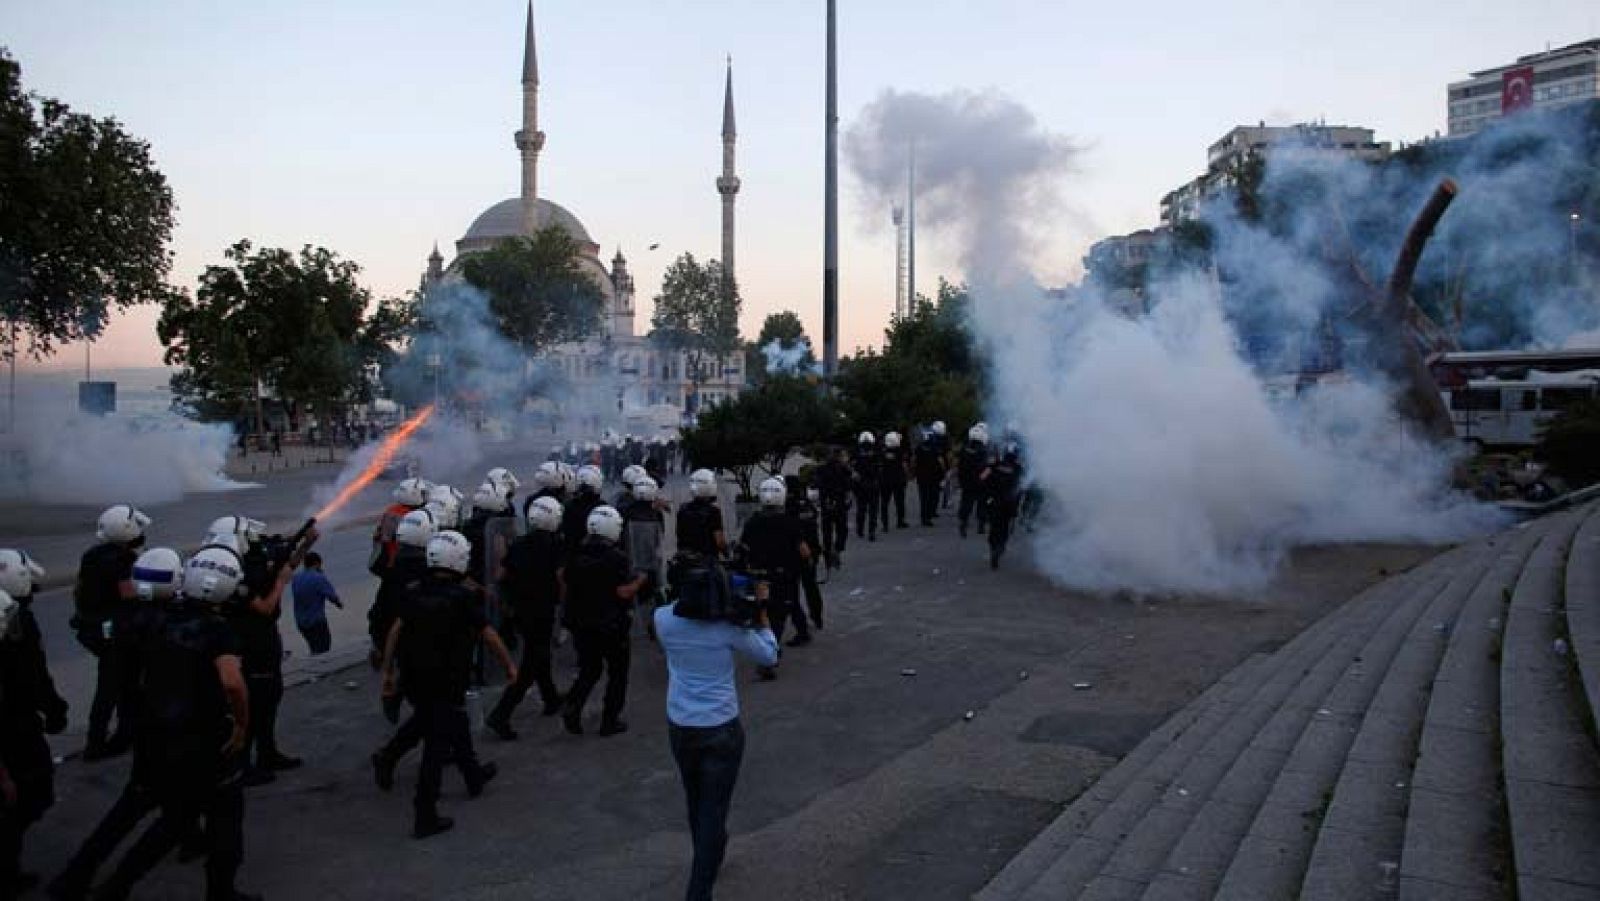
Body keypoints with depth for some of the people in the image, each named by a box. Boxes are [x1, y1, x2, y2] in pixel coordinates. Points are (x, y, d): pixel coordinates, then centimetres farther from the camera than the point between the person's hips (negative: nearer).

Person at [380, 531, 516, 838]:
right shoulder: (464, 597, -14)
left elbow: (395, 631, -1)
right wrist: (510, 665, 5)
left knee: (456, 727, 26)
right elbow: (489, 636, -8)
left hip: (415, 683, 6)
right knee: (437, 747, 0)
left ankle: (474, 776, 46)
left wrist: (388, 672, 7)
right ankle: (425, 818, 3)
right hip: (447, 684, -6)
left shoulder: (414, 592, 0)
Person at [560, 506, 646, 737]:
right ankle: (609, 720, 14)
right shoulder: (616, 558, -17)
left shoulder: (577, 556, 1)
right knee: (617, 672, 12)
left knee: (589, 669, 20)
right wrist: (640, 580, -4)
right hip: (612, 626, -5)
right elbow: (624, 592, -21)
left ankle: (572, 706, -1)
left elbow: (565, 582, 9)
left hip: (581, 624, 5)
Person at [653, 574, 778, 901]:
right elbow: (769, 656, -3)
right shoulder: (728, 624, -17)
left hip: (680, 728, 4)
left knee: (696, 801, 25)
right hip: (722, 729, -4)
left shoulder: (663, 619, -10)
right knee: (714, 809, 5)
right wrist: (761, 613, 0)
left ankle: (708, 858, 48)